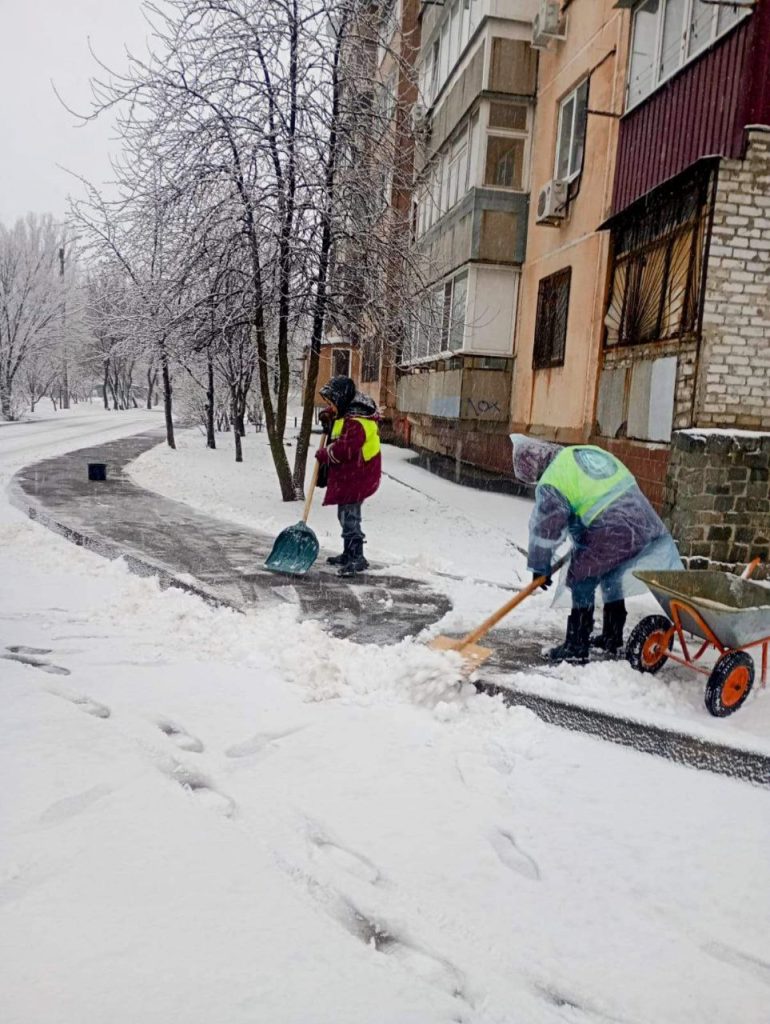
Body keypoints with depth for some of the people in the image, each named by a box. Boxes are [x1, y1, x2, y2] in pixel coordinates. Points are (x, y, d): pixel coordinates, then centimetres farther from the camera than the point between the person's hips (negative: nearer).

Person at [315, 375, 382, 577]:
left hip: (356, 477, -11)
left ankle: (357, 559, -6)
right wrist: (329, 420, 12)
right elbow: (340, 437, 31)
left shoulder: (356, 421, -23)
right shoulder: (348, 415, 13)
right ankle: (349, 554, 30)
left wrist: (323, 454, -11)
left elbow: (343, 449, -28)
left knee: (349, 517, -10)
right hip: (348, 476, 11)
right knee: (346, 516, 18)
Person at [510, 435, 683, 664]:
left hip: (610, 533, -8)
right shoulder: (589, 451, 20)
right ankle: (613, 640, 35)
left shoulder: (551, 482, -3)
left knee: (582, 582, 6)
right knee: (613, 580, 23)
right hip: (643, 519, 8)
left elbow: (547, 526, -5)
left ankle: (576, 647, 10)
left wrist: (539, 567, 6)